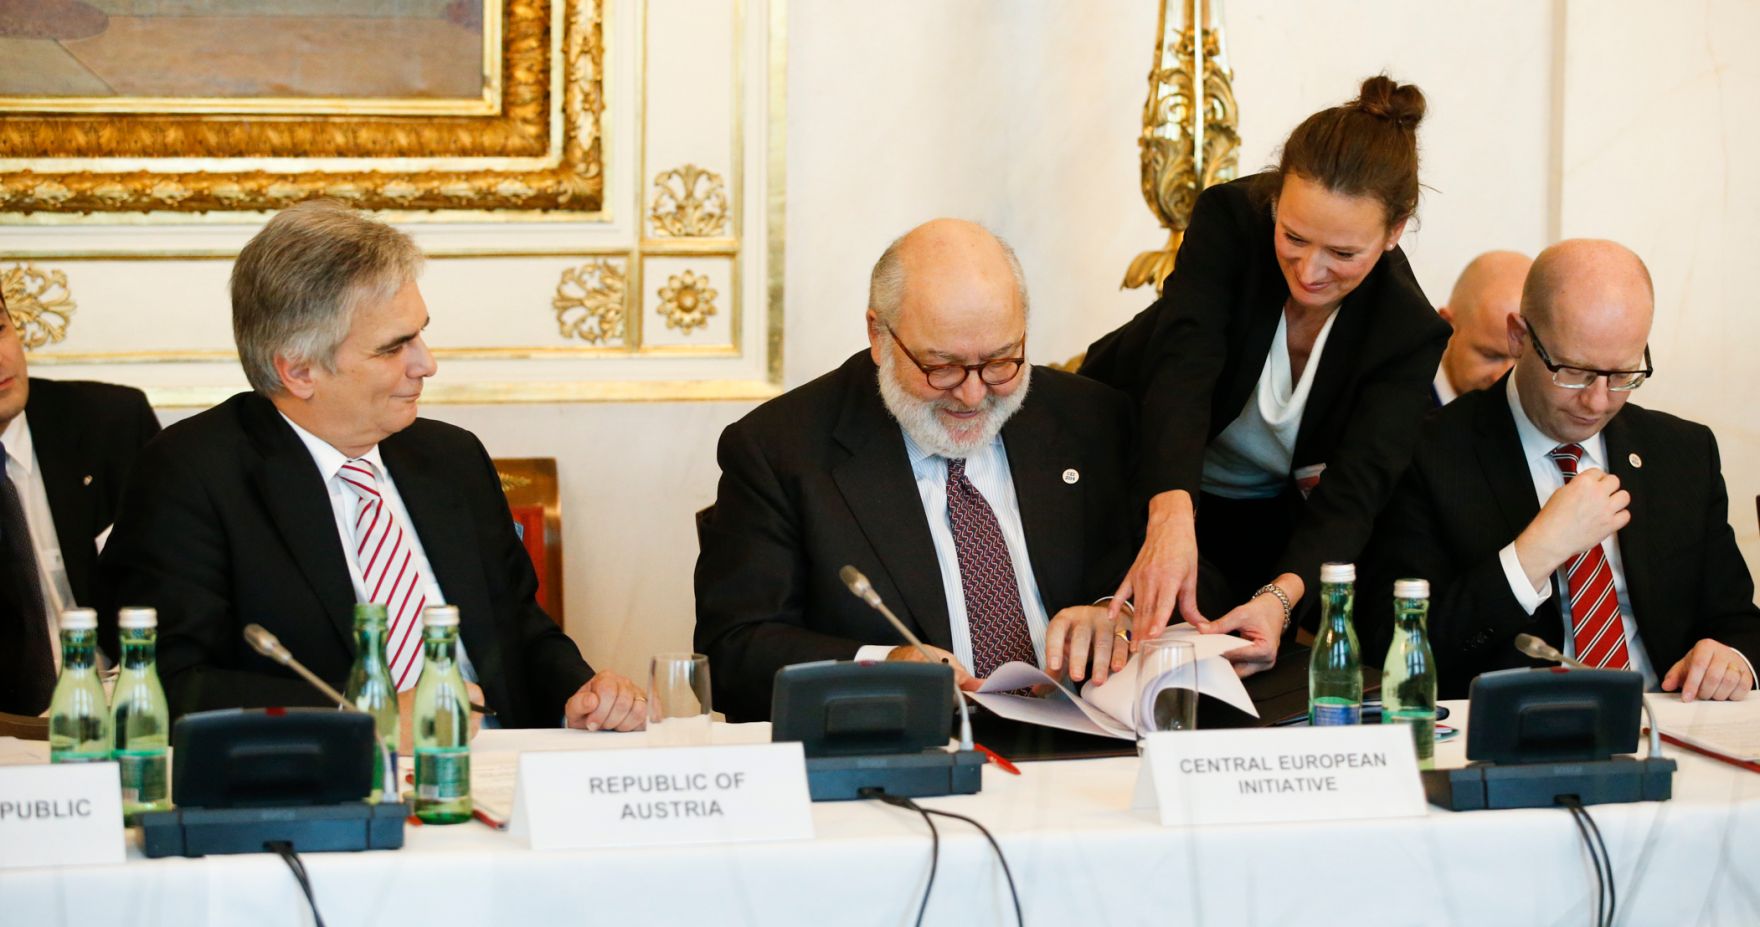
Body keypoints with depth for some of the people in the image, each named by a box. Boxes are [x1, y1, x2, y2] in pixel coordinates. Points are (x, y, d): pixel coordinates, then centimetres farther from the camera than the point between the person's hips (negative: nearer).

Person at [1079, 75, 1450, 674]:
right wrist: (1171, 515, -57)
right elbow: (1183, 367, -38)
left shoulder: (1408, 335, -20)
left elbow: (1352, 491, -27)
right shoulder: (1229, 220, -24)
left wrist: (1280, 597, -49)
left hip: (1267, 522, 2)